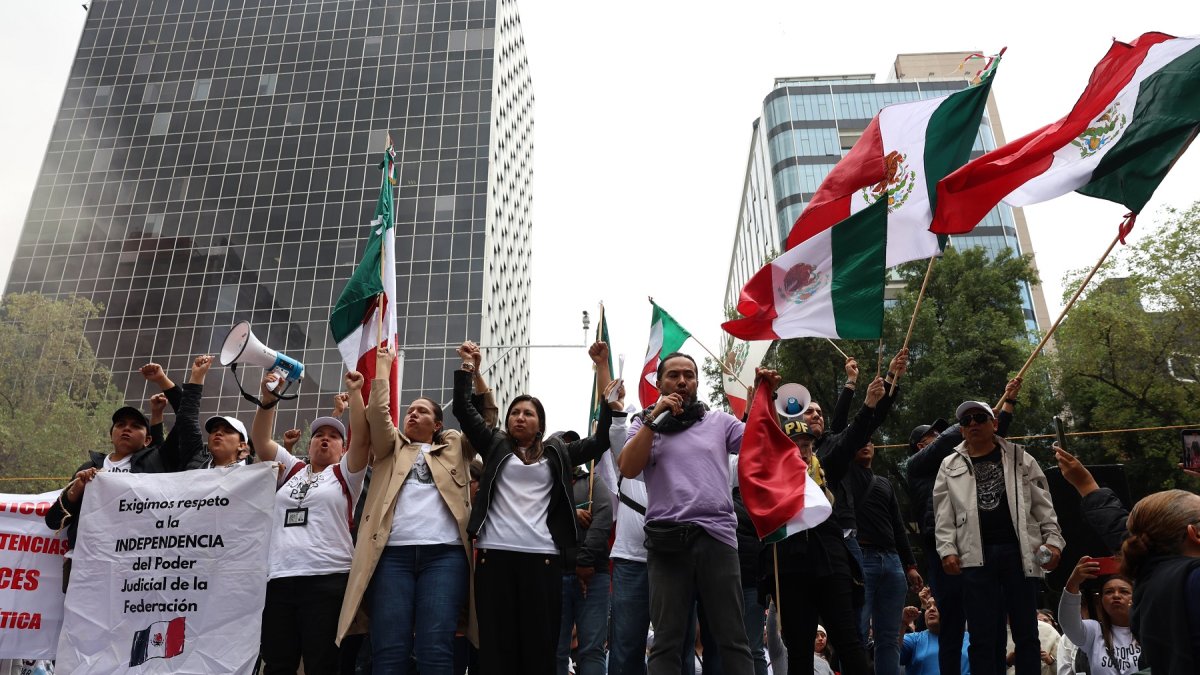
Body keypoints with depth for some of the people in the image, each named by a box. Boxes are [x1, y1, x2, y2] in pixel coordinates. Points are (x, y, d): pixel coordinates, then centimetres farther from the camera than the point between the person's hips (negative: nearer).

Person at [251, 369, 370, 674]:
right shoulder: (291, 470, 20)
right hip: (279, 578, 4)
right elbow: (260, 438, 14)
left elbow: (362, 438, -5)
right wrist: (268, 399, 2)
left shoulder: (344, 474, 9)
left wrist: (354, 392, -5)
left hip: (327, 579, -4)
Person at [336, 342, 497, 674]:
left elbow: (486, 416, 15)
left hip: (444, 554, -1)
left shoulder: (455, 447, 25)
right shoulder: (392, 447, 25)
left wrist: (475, 370, 6)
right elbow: (377, 411, 10)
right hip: (393, 553, 1)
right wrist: (383, 364, 17)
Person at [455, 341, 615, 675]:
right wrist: (466, 369, 9)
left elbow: (598, 443, 14)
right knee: (496, 643, 1)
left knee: (539, 643, 0)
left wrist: (608, 405, 6)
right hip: (495, 553, 0)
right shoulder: (495, 446, 16)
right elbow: (463, 410, 12)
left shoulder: (557, 453, 16)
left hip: (542, 556, 0)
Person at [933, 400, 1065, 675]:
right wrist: (947, 549, -4)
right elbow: (944, 515, 7)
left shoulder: (1020, 459, 11)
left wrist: (1053, 539, -3)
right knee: (982, 636, 2)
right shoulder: (951, 466, 10)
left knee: (1026, 632, 5)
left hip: (1018, 550, 0)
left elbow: (1043, 505, 9)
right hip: (976, 555, 0)